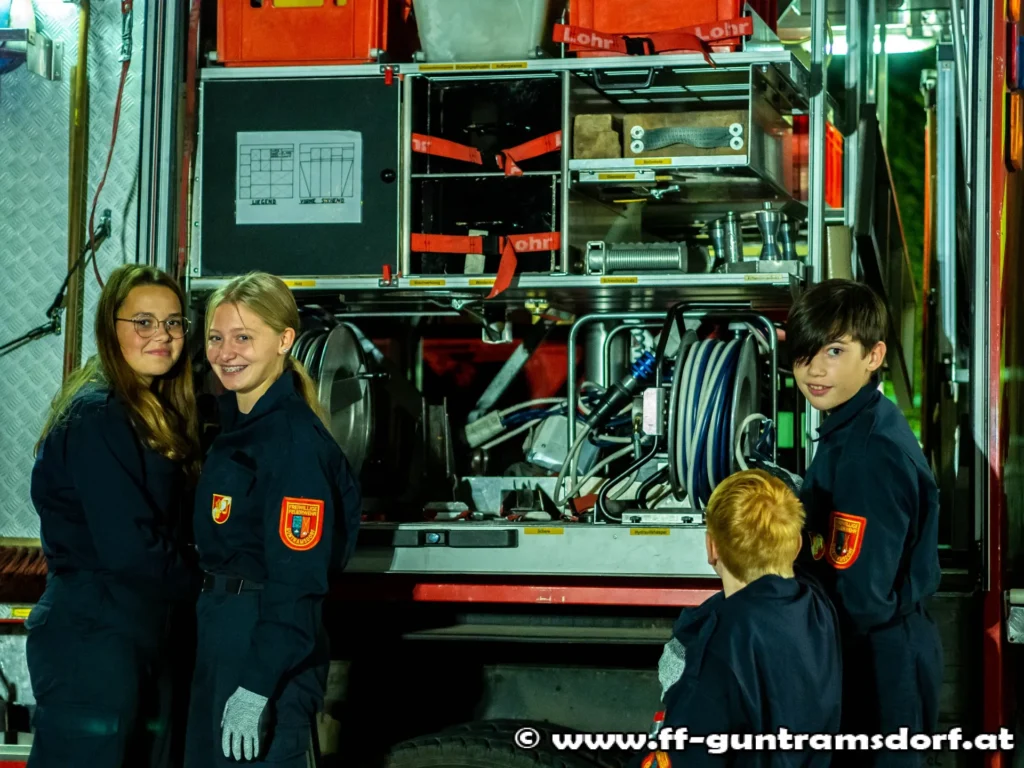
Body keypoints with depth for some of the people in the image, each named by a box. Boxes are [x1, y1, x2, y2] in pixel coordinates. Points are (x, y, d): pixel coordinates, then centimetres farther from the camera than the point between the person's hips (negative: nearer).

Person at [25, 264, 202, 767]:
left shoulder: (154, 413, 13)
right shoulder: (97, 416, -15)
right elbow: (129, 547, -20)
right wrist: (202, 584, -6)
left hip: (144, 636, 9)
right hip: (91, 639, -9)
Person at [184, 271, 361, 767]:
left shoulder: (295, 439, -18)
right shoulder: (236, 424, 11)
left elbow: (297, 579, -22)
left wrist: (258, 687, -25)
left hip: (271, 651, -9)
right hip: (219, 641, 9)